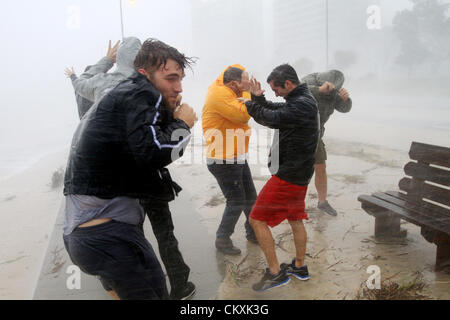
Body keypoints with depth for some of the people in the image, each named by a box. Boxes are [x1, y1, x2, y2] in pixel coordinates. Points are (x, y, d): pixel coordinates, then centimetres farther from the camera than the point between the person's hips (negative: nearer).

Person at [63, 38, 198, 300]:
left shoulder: (120, 95, 21)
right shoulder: (142, 94, -9)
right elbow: (154, 152, -23)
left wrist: (172, 121, 10)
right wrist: (183, 125, -4)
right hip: (110, 236, -10)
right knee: (153, 293, -1)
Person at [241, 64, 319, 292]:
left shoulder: (303, 105, -20)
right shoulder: (302, 100, 12)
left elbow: (273, 119, -24)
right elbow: (275, 110, 15)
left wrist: (249, 105, -9)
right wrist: (258, 98, 1)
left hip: (288, 175, -11)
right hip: (298, 172, 11)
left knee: (257, 220, -4)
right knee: (295, 218, 20)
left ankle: (275, 273, 4)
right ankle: (300, 267, 34)